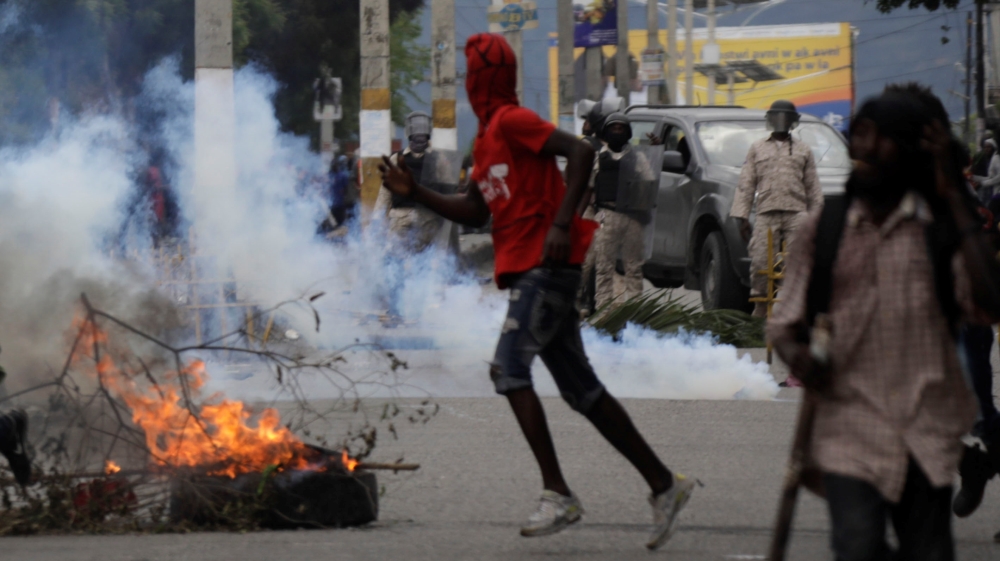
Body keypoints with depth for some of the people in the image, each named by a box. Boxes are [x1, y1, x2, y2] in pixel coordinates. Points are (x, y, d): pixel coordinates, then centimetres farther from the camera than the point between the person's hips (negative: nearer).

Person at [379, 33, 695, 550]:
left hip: (546, 267, -10)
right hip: (525, 271, 10)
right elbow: (475, 212, 25)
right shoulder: (486, 138, 20)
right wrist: (415, 193, 14)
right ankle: (662, 484, 13)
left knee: (509, 367, -18)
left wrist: (561, 225, -28)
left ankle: (558, 495, -20)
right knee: (580, 388, 9)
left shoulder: (512, 121, -9)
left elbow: (580, 152, -21)